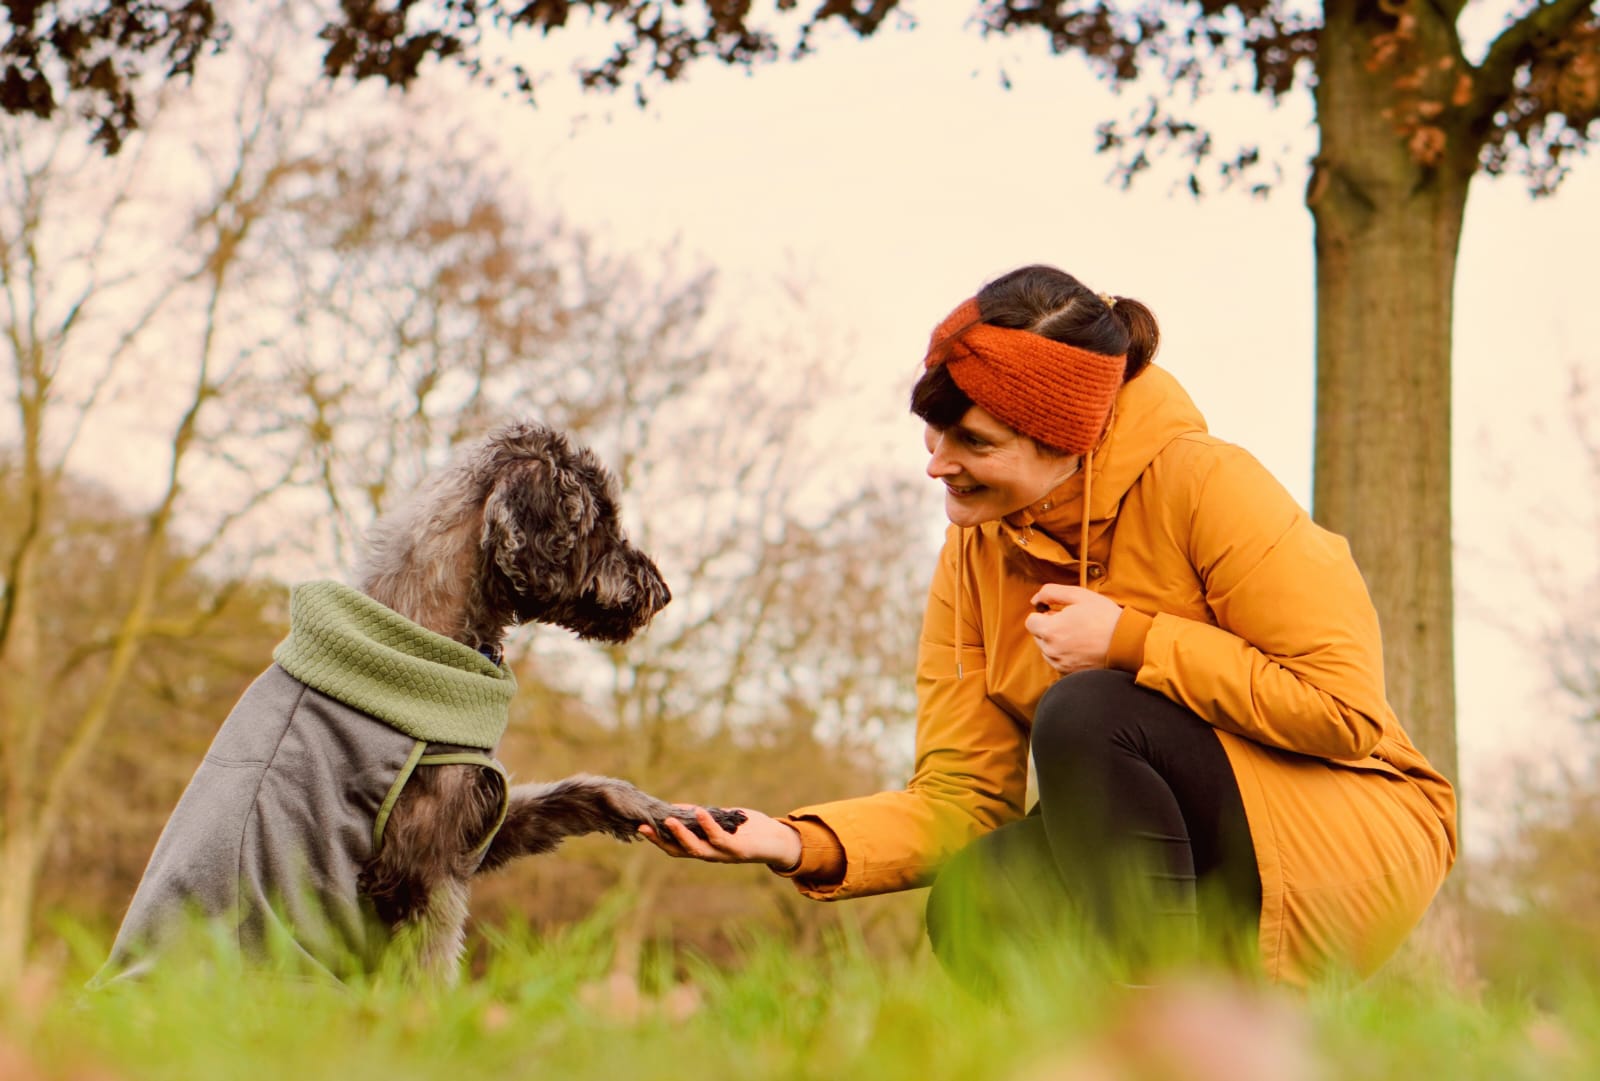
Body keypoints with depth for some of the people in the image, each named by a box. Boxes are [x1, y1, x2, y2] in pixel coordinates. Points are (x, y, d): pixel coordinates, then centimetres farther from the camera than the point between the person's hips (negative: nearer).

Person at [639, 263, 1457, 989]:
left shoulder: (1204, 484, -17)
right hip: (1172, 852, 5)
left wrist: (1133, 641, -22)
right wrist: (799, 843, -20)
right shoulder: (974, 558, 0)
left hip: (1350, 834, -5)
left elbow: (1344, 707, -21)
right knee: (973, 909, -23)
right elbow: (958, 795, -4)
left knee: (1084, 715, -27)